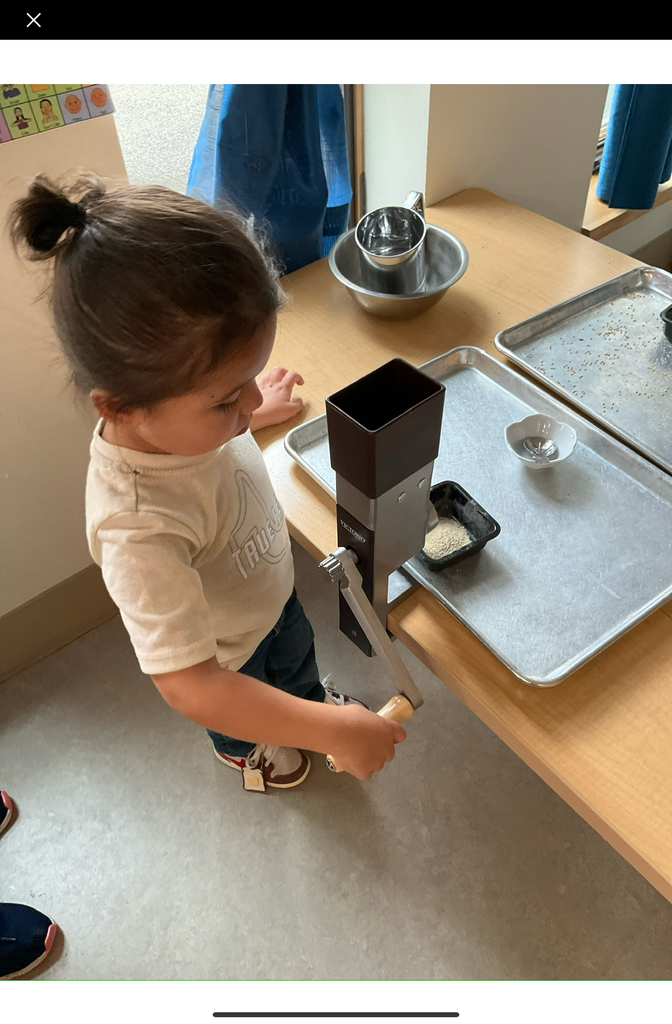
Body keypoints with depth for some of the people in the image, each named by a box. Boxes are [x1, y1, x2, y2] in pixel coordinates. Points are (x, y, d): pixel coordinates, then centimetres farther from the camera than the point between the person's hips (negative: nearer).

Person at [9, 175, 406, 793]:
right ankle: (243, 751, 67)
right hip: (225, 656, -5)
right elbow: (190, 686, -45)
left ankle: (312, 699, 71)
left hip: (272, 594, 5)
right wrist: (336, 733, -41)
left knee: (296, 656, 37)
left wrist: (255, 408, 16)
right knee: (238, 728, 31)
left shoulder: (172, 409, -26)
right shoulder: (140, 530, -50)